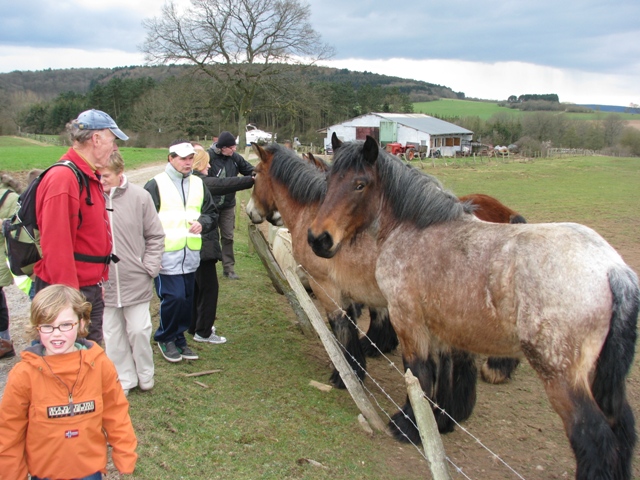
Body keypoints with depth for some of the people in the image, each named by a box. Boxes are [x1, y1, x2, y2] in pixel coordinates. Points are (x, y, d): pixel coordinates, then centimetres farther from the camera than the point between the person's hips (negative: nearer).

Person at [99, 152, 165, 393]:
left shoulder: (139, 196, -7)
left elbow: (155, 236, 2)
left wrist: (149, 268, -3)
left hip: (136, 281, -1)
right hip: (102, 283, 1)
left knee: (139, 331, 8)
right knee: (113, 335, 12)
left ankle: (145, 375, 31)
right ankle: (124, 379, 30)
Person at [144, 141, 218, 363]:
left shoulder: (198, 184, 12)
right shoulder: (156, 185, -5)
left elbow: (212, 213, 16)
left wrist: (203, 223, -7)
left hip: (191, 256, 5)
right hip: (166, 256, -5)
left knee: (187, 299, 11)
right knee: (173, 297, -8)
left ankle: (179, 338, 28)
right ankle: (165, 338, 15)